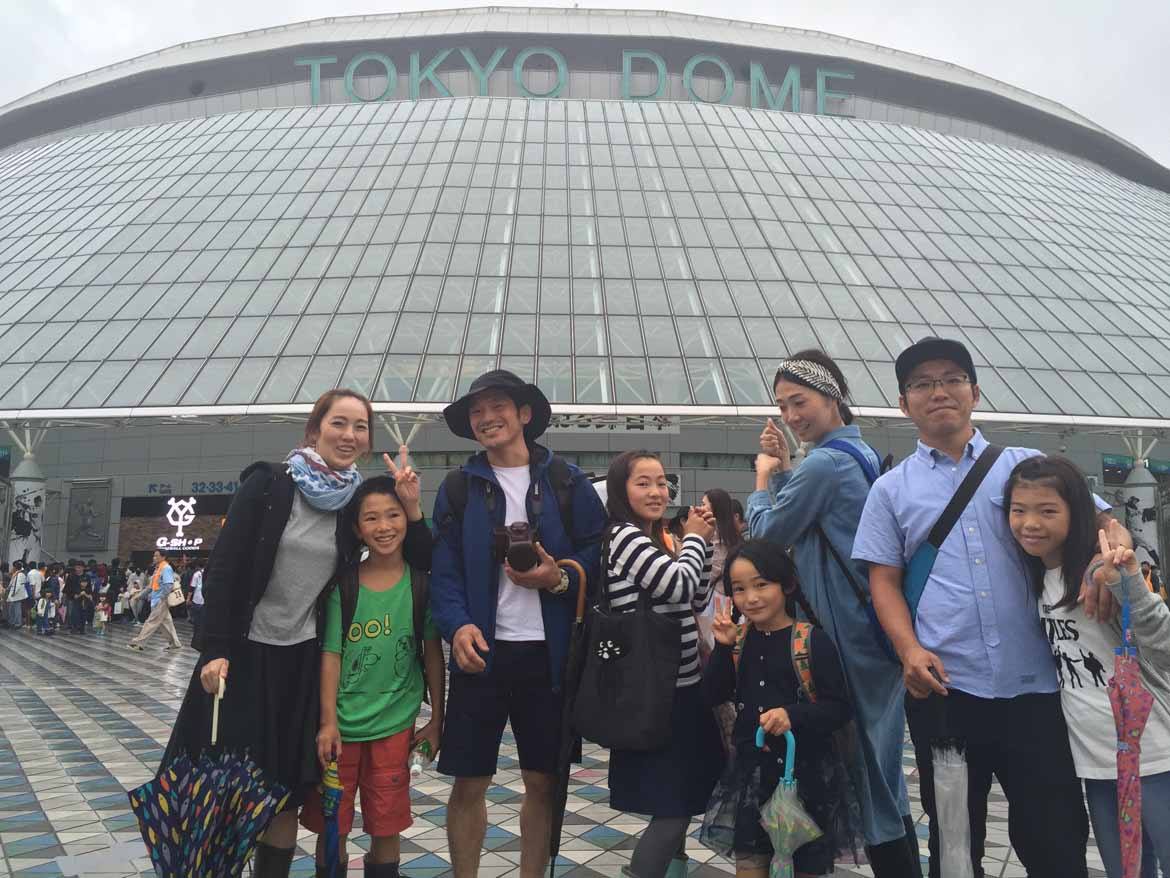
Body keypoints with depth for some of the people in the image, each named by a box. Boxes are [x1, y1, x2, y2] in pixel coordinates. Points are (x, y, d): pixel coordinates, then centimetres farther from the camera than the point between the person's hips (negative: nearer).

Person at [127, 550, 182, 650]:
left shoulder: (166, 568, -14)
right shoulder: (158, 568, 14)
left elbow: (169, 585, -23)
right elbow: (153, 585, 23)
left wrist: (161, 598, -22)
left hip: (161, 601, -10)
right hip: (157, 600, 10)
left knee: (152, 622, -4)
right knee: (166, 622, 12)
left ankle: (137, 642, -1)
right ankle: (175, 642, 17)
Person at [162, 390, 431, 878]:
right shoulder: (269, 485, -8)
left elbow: (421, 562, 1)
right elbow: (223, 566, -9)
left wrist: (410, 505, -13)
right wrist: (215, 650, -14)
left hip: (305, 660, 3)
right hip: (243, 654, -3)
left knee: (287, 793, 10)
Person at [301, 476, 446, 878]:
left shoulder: (421, 583, -5)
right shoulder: (342, 584, -6)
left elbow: (433, 653, 1)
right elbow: (330, 655, -5)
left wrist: (436, 721, 3)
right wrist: (327, 722, -10)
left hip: (395, 724, 0)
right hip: (342, 722, 0)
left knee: (386, 828, 9)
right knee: (330, 826, 11)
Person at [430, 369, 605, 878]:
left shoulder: (568, 483, 3)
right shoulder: (458, 488, 6)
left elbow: (599, 555, 1)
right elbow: (444, 572, 1)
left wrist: (560, 578, -17)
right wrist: (458, 626, -16)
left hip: (548, 654, 0)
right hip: (483, 650, 0)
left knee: (542, 783, 10)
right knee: (469, 783, 6)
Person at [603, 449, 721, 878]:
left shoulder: (660, 539, 12)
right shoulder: (624, 537, -15)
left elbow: (699, 600, 13)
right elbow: (680, 585, -23)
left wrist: (702, 542, 4)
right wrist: (694, 539, -6)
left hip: (680, 683, 9)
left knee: (683, 795, 24)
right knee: (672, 804, -3)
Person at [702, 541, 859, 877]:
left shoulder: (813, 641, -14)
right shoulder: (740, 638, 0)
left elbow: (839, 708, -14)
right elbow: (713, 695, 0)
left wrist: (793, 715, -30)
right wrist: (724, 647, -13)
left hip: (802, 771, -4)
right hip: (750, 769, 4)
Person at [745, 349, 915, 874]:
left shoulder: (824, 462, -19)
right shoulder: (858, 453, 12)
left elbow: (767, 532, -10)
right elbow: (798, 520, 18)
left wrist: (763, 475, 5)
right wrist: (783, 468, 8)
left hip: (849, 633, -10)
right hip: (868, 628, 10)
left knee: (865, 763, 2)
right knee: (877, 763, 18)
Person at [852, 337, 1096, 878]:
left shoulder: (1027, 466, 10)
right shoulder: (891, 489, 8)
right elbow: (884, 581, 5)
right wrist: (909, 649, -11)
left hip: (1035, 683, 0)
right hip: (945, 688, 0)